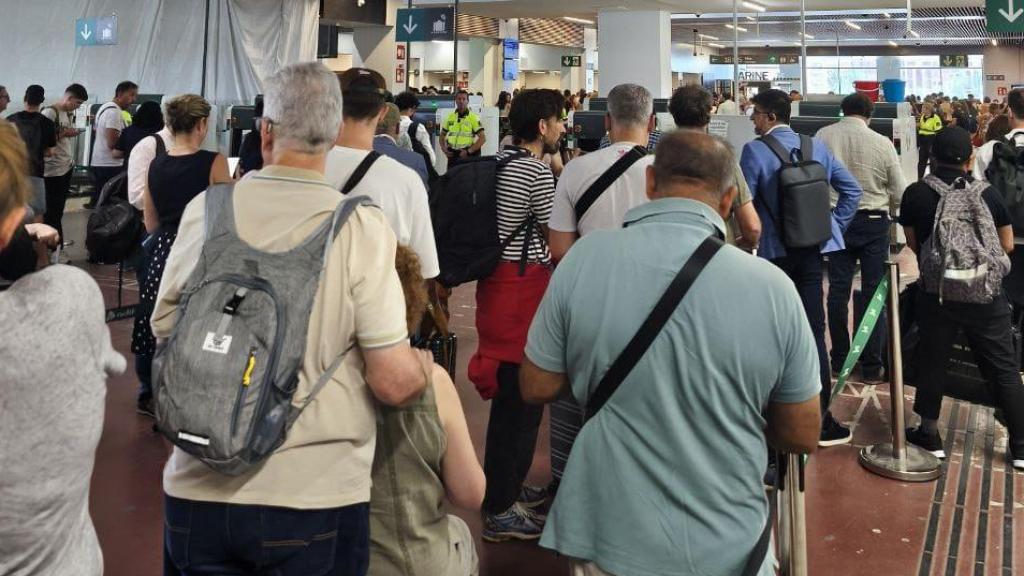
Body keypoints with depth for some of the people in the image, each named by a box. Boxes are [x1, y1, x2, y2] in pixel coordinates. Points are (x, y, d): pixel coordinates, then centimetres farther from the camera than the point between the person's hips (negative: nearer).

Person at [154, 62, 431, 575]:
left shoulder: (205, 208, -5)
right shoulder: (361, 226, -14)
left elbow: (164, 329, 9)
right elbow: (394, 383, -15)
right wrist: (425, 360, 7)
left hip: (199, 489, 3)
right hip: (316, 495, -2)